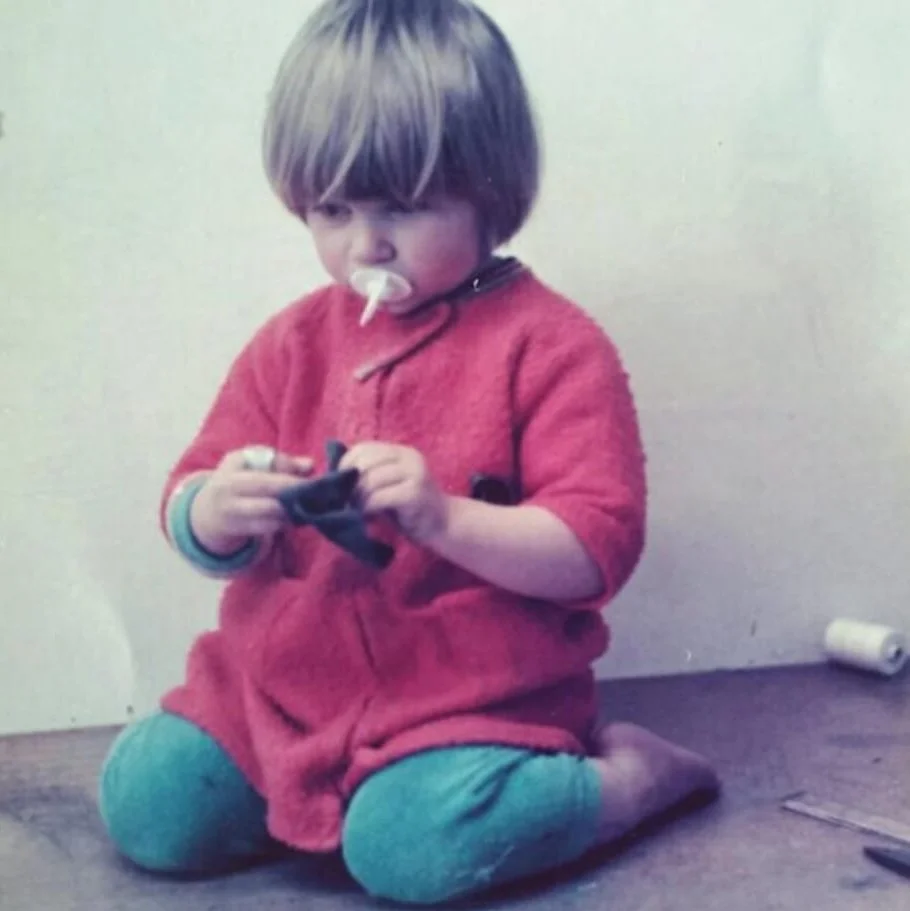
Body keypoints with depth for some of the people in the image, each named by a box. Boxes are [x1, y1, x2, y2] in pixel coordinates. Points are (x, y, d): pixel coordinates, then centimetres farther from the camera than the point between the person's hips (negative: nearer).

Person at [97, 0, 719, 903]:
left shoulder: (551, 346, -9)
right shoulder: (293, 342, 5)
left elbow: (596, 548, -15)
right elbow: (190, 509, 6)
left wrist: (440, 517, -30)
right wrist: (218, 512, -20)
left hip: (473, 691, -5)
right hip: (285, 682, 6)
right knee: (146, 808, -6)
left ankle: (634, 772, -3)